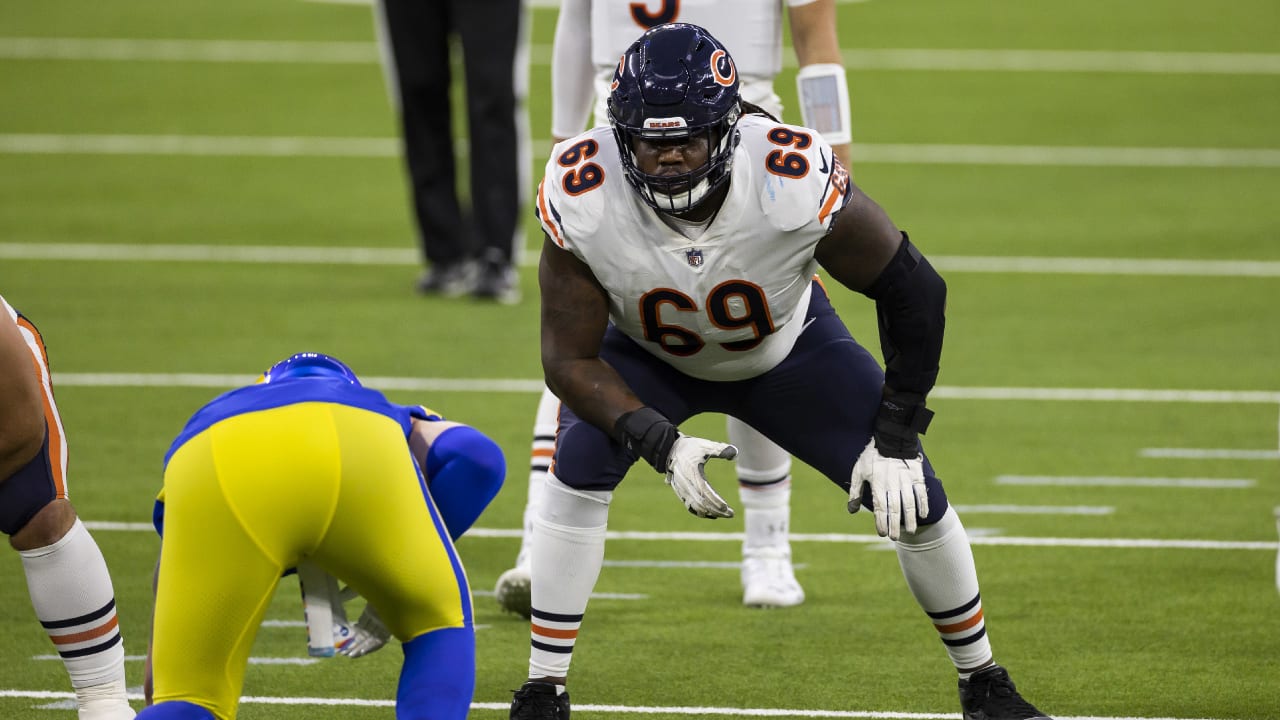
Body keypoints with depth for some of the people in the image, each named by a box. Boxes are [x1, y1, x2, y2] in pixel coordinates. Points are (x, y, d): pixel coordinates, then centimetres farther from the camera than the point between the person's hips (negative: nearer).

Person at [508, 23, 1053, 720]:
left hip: (783, 347, 0)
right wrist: (660, 444, -38)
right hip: (647, 354, 0)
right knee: (580, 467, -26)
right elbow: (570, 358, -24)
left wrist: (895, 438, -20)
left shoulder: (793, 181, -39)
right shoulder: (582, 198, -36)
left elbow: (913, 290, -22)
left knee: (911, 496, -6)